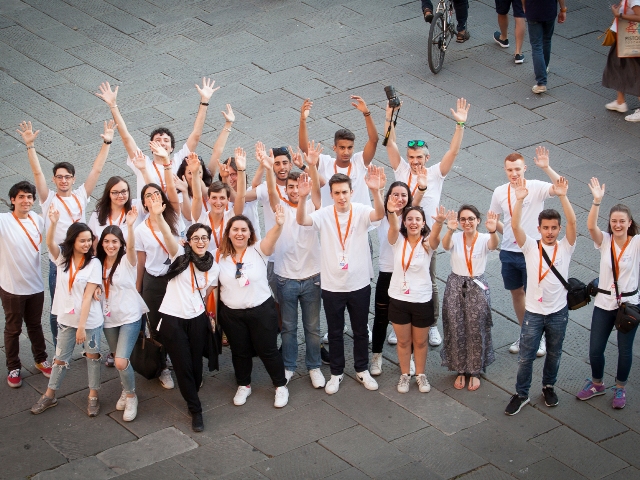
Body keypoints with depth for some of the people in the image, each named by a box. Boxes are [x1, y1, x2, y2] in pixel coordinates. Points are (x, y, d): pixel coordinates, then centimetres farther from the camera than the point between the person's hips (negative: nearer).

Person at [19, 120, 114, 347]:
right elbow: (37, 173, -7)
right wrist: (30, 145, -17)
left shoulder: (81, 196, 7)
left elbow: (97, 170, 3)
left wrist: (106, 143, -3)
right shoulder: (48, 199, 2)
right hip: (58, 263, -2)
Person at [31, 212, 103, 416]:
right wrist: (53, 222, -44)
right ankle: (49, 396, 27)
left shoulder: (94, 263, -12)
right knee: (60, 358, 14)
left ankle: (93, 397, 21)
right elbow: (50, 243, -25)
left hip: (90, 320, -3)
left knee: (92, 356, 9)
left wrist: (82, 326, -19)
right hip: (66, 319, 3)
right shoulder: (62, 257, -3)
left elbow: (88, 296, -16)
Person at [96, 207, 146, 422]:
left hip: (129, 317, -6)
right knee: (117, 359, 16)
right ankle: (126, 390, 39)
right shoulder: (99, 263, 2)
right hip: (109, 318, 6)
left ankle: (131, 396, 6)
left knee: (121, 362, -16)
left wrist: (130, 226, -51)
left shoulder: (127, 260, -13)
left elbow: (131, 246, -35)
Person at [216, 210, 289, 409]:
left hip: (261, 310, -2)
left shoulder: (258, 250, -13)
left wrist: (278, 225, -53)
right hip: (231, 314, 2)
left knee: (268, 350, 8)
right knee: (239, 352, 17)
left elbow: (270, 239, -34)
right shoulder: (220, 255, -4)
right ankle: (243, 386, 37)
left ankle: (280, 386, 26)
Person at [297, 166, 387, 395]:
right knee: (335, 332, 15)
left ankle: (362, 370, 35)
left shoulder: (361, 211, -11)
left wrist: (375, 191, -51)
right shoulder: (324, 214, -10)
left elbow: (379, 215, -31)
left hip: (359, 284, 0)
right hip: (332, 286, 0)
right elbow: (302, 220, -27)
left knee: (361, 331, 16)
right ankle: (336, 373, 31)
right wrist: (302, 197, -47)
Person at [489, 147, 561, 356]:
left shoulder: (536, 188, -13)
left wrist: (546, 168, -42)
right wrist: (506, 232, 6)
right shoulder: (500, 192, -1)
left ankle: (540, 336, 22)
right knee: (516, 293, 16)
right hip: (509, 252, 4)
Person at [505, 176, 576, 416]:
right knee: (525, 357, 4)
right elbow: (515, 226, -20)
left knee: (554, 354, 17)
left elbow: (572, 222, -20)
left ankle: (549, 386, 39)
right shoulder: (530, 247, -5)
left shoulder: (565, 248, -4)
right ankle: (521, 394, 19)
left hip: (558, 312, 1)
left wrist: (562, 196, -31)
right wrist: (519, 199, -33)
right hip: (534, 312, -1)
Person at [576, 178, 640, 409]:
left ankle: (620, 388, 33)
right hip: (604, 303, 1)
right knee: (595, 350, 6)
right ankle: (597, 384, 33)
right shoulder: (605, 241, -6)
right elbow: (591, 226, -25)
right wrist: (597, 201, -41)